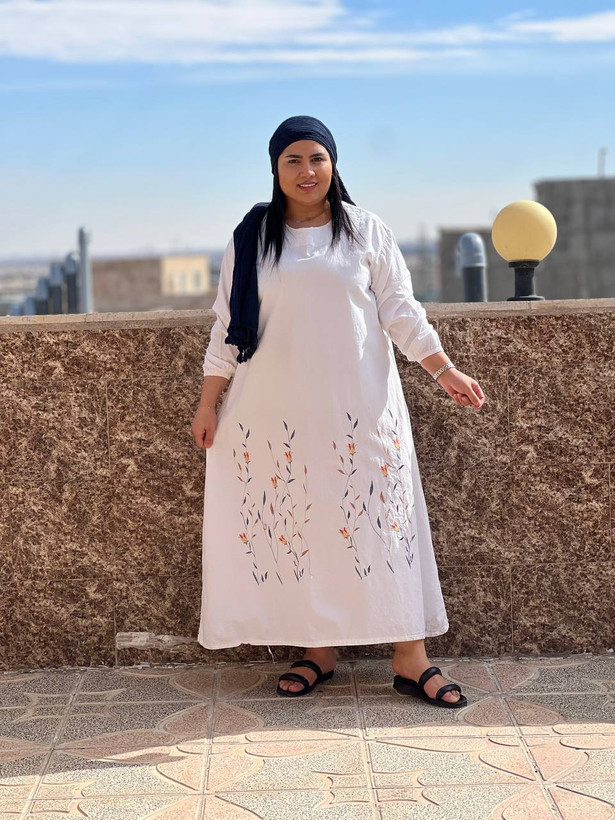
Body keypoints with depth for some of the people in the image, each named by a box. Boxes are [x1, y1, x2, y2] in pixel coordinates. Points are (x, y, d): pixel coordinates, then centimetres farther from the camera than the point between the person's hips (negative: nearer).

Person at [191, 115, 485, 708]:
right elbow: (229, 324, 7)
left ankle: (410, 661, 2)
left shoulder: (365, 231, 4)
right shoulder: (250, 238, 6)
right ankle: (317, 651, 15)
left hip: (359, 407, -1)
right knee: (296, 524, 2)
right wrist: (208, 402, 5)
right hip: (276, 410, 1)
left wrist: (444, 369, -2)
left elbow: (400, 309, 5)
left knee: (380, 521, -3)